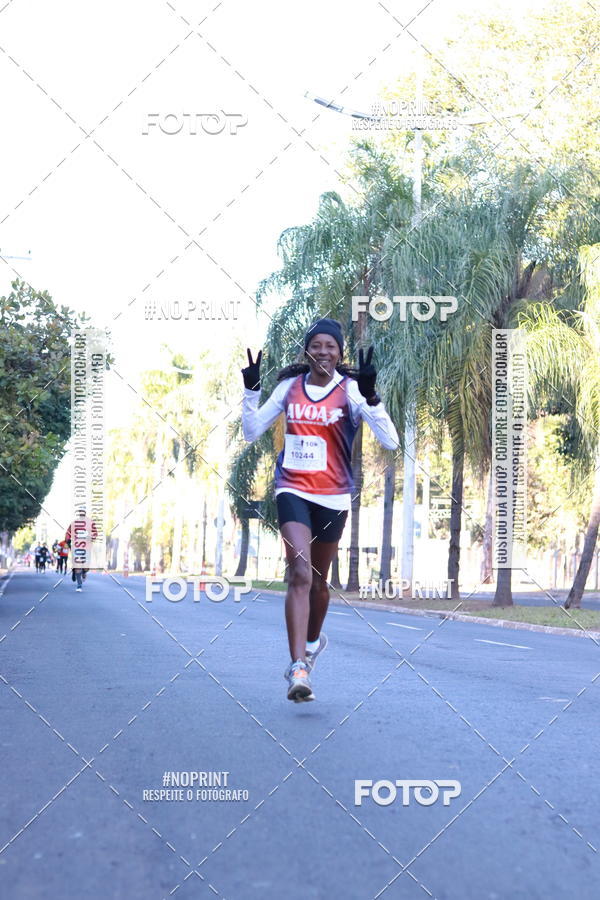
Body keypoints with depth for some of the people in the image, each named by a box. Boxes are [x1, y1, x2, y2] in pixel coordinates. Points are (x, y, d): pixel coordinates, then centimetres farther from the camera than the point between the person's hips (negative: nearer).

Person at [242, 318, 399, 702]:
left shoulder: (350, 390, -6)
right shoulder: (290, 386, 4)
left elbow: (390, 441, -16)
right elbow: (252, 431, 11)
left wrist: (370, 395, -27)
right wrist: (250, 390, -2)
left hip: (333, 496, 0)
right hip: (293, 492, 0)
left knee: (318, 580, 14)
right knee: (301, 573, -17)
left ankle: (313, 640, 43)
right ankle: (298, 667, -21)